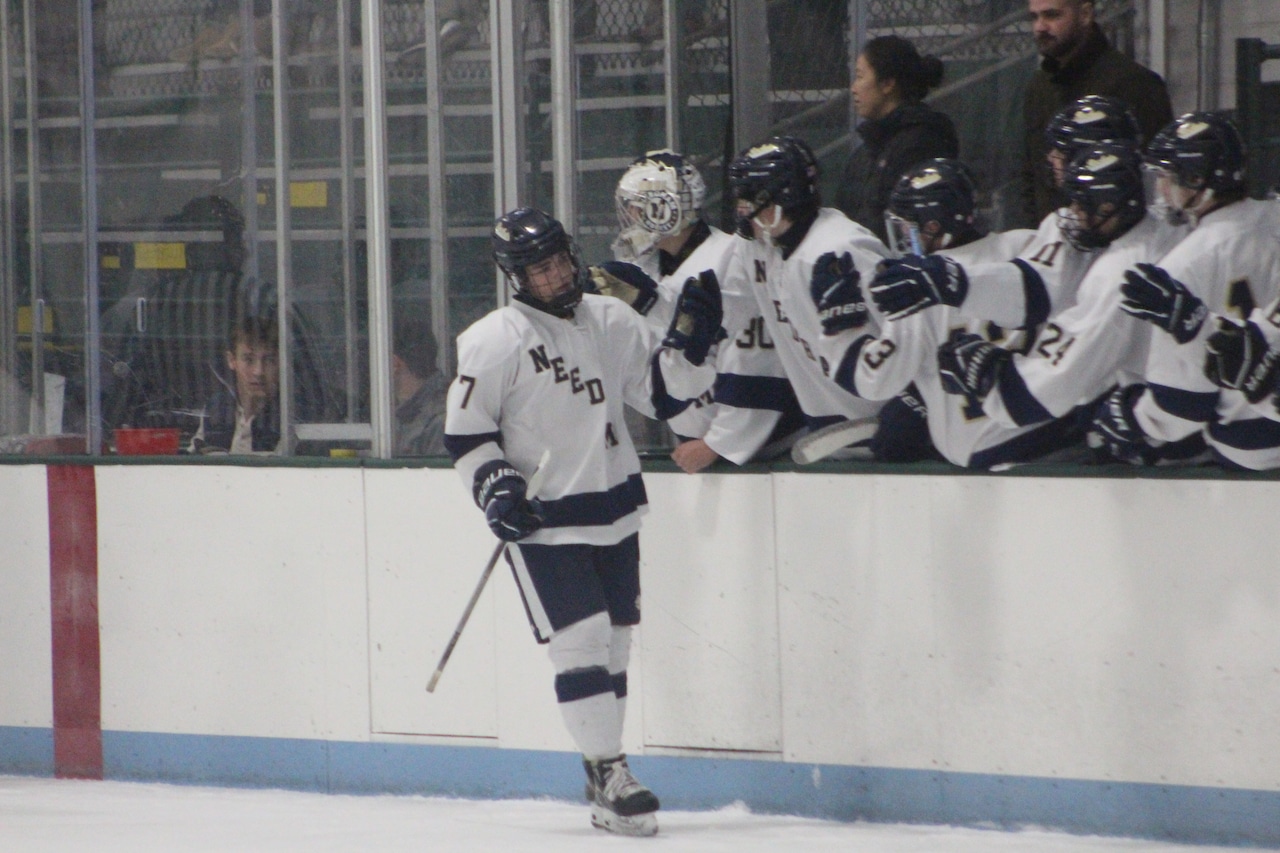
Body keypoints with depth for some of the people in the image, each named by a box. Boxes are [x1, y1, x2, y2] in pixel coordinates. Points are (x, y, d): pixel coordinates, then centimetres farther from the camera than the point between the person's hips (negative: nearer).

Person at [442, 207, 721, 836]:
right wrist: (495, 488, -17)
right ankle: (609, 773, -10)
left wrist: (690, 341, -3)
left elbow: (664, 393, 11)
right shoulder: (495, 341, -10)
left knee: (615, 642, 12)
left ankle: (604, 782, 23)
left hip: (614, 512, 6)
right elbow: (465, 431, -6)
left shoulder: (611, 322, 6)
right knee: (580, 641, -14)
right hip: (543, 522, -6)